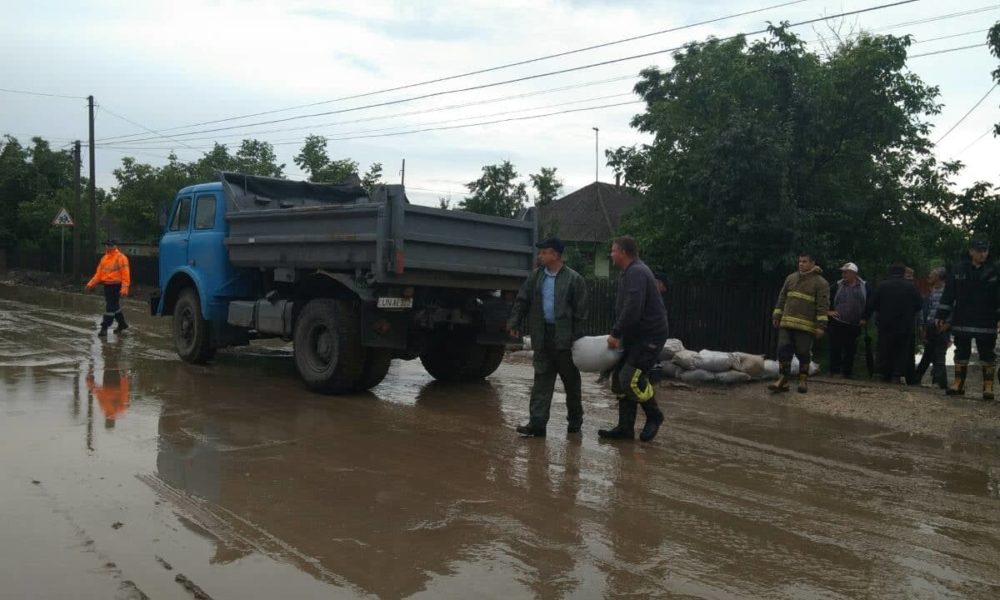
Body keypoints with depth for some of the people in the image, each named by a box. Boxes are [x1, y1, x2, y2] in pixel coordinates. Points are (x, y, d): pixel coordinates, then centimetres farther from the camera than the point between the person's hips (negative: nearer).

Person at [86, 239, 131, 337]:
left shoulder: (121, 258, -11)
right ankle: (122, 324, 31)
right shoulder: (104, 258, 13)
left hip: (116, 286, -8)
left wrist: (124, 288, -23)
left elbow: (125, 274, -16)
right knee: (114, 306, 16)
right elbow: (99, 273, 13)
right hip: (107, 285, 8)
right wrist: (91, 283, 3)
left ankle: (104, 328, -3)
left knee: (110, 307, -7)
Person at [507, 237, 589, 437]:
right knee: (541, 379, 2)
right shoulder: (536, 276, 8)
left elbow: (580, 312, -7)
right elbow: (522, 301, 11)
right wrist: (515, 323, 2)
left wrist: (577, 337, -11)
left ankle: (575, 420, 26)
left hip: (564, 337, -4)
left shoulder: (574, 279, -6)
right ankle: (537, 423, 2)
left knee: (571, 380, 10)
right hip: (542, 335, 4)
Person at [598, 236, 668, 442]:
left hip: (649, 335, -11)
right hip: (635, 335, 11)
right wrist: (618, 333, 11)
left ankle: (654, 416, 5)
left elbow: (632, 310, -27)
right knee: (620, 378, 8)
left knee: (630, 377, -17)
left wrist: (616, 333, -19)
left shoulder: (637, 273, -17)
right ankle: (625, 427, 13)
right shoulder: (629, 273, 17)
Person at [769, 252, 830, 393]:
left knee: (803, 354, 4)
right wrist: (776, 316, 12)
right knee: (784, 351, 0)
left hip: (806, 326, -4)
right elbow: (782, 298, 17)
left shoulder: (820, 282, -3)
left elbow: (823, 306, -8)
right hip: (786, 323, 4)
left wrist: (821, 325, -14)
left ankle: (803, 381, 18)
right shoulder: (791, 278, 12)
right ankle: (782, 381, 4)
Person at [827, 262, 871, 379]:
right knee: (835, 347, -3)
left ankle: (847, 371, 16)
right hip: (837, 323, 0)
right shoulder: (837, 286, 3)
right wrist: (828, 311, -1)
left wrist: (865, 318, 2)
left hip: (855, 325, 1)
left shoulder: (865, 286, 3)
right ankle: (834, 371, 6)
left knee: (850, 350, 7)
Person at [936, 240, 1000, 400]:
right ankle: (959, 384, 17)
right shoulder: (958, 270, 2)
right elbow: (948, 295, 4)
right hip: (962, 322, 1)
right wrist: (942, 316, 2)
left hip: (986, 323, -1)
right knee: (961, 353, 9)